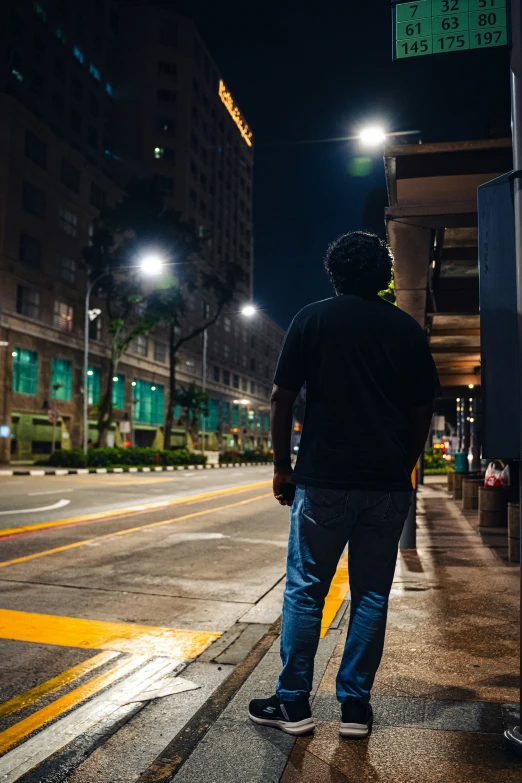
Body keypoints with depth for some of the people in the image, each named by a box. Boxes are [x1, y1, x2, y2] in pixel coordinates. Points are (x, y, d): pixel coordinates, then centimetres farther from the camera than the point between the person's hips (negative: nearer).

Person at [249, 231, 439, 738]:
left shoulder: (312, 319, 1)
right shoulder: (408, 330, 8)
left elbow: (282, 398, -3)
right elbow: (422, 412, 9)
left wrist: (281, 466, 5)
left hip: (324, 481, -2)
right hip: (389, 485, 3)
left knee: (305, 590, 7)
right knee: (372, 594, 11)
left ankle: (293, 703, 15)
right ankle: (355, 706, 19)